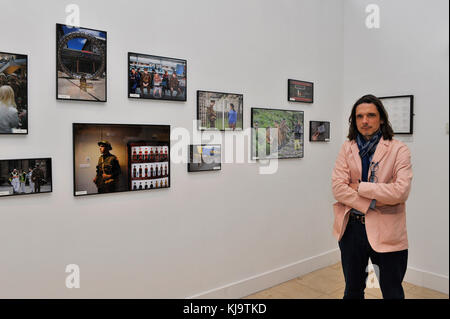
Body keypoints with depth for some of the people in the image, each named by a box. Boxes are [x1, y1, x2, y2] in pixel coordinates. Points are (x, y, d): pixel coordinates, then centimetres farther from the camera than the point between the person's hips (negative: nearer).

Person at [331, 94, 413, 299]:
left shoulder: (398, 150, -5)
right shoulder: (347, 149, 3)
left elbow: (401, 191, -19)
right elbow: (337, 187, -8)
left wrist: (360, 187, -13)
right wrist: (371, 204, -16)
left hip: (386, 231, -3)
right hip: (352, 227, 3)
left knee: (392, 293, 12)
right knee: (352, 290, 20)